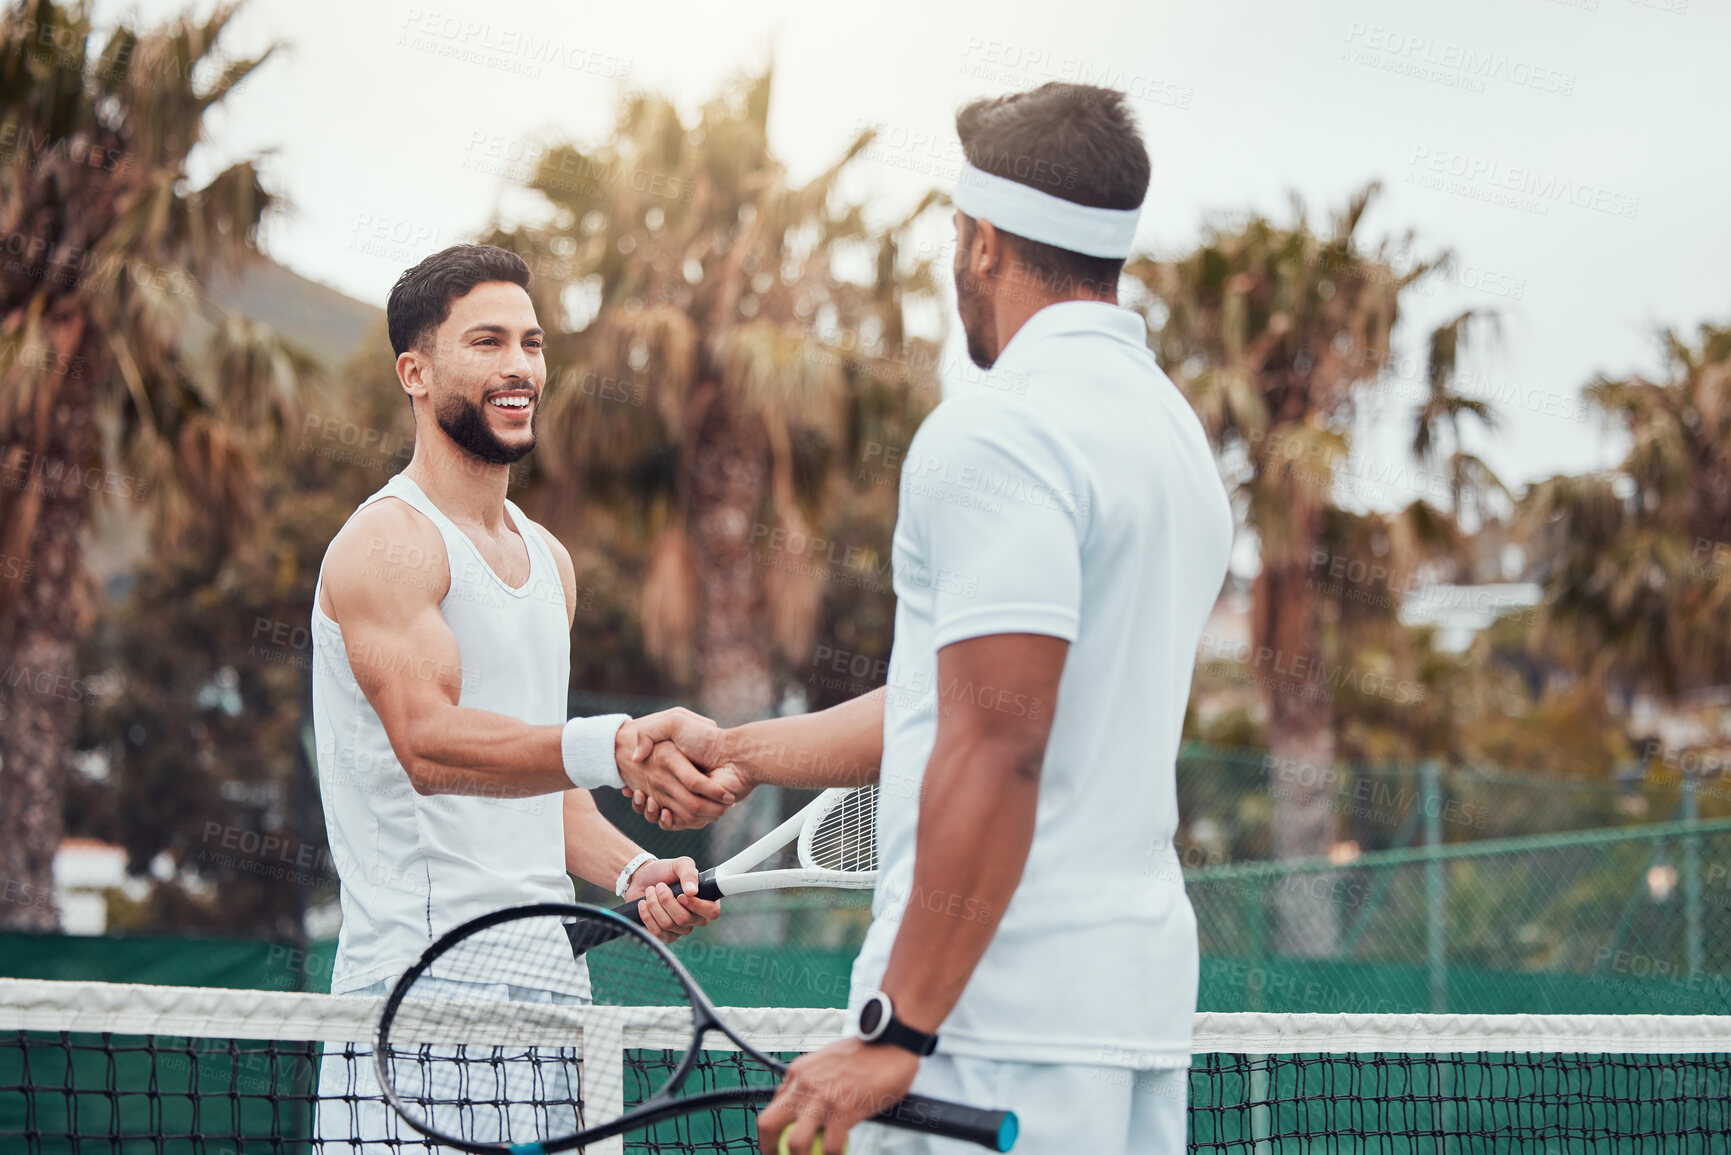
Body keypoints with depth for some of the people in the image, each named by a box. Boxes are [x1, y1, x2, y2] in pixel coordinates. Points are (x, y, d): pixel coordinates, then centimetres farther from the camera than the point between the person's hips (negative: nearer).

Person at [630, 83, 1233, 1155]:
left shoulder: (999, 433, -11)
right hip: (1146, 999, 9)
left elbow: (997, 750, -19)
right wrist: (745, 752, 30)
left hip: (1001, 1022, -9)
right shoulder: (1176, 432, 18)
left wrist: (896, 1033, -19)